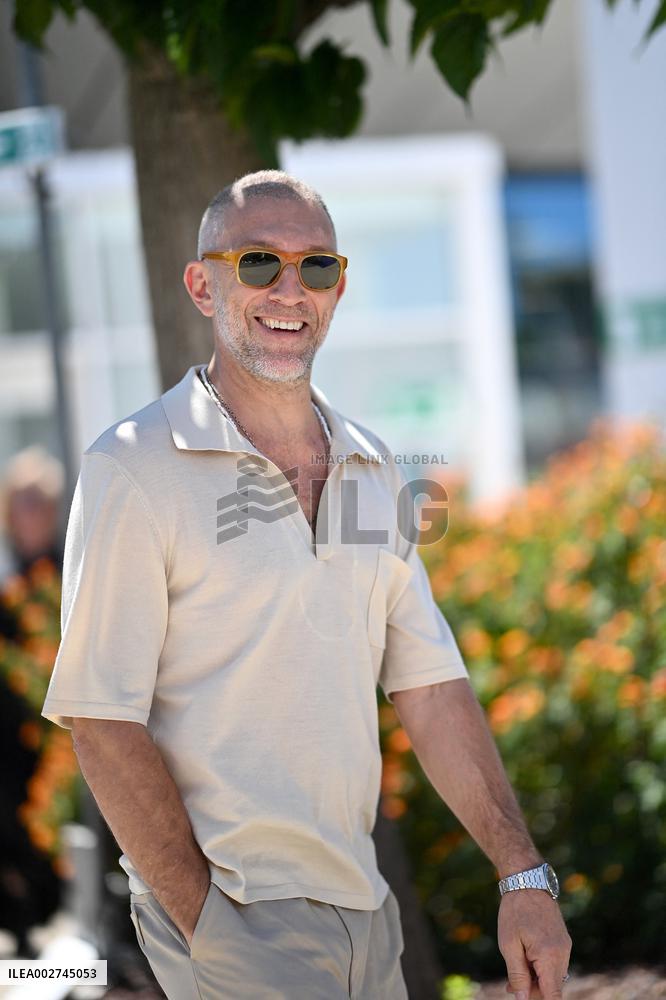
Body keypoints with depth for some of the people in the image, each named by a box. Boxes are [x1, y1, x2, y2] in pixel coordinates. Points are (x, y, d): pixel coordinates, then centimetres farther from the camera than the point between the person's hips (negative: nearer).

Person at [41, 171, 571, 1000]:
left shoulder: (373, 470, 11)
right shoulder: (133, 469, -9)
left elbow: (429, 688, 11)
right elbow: (101, 721, -12)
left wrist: (523, 873, 2)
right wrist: (208, 926, -15)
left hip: (363, 903, 6)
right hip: (228, 912, -6)